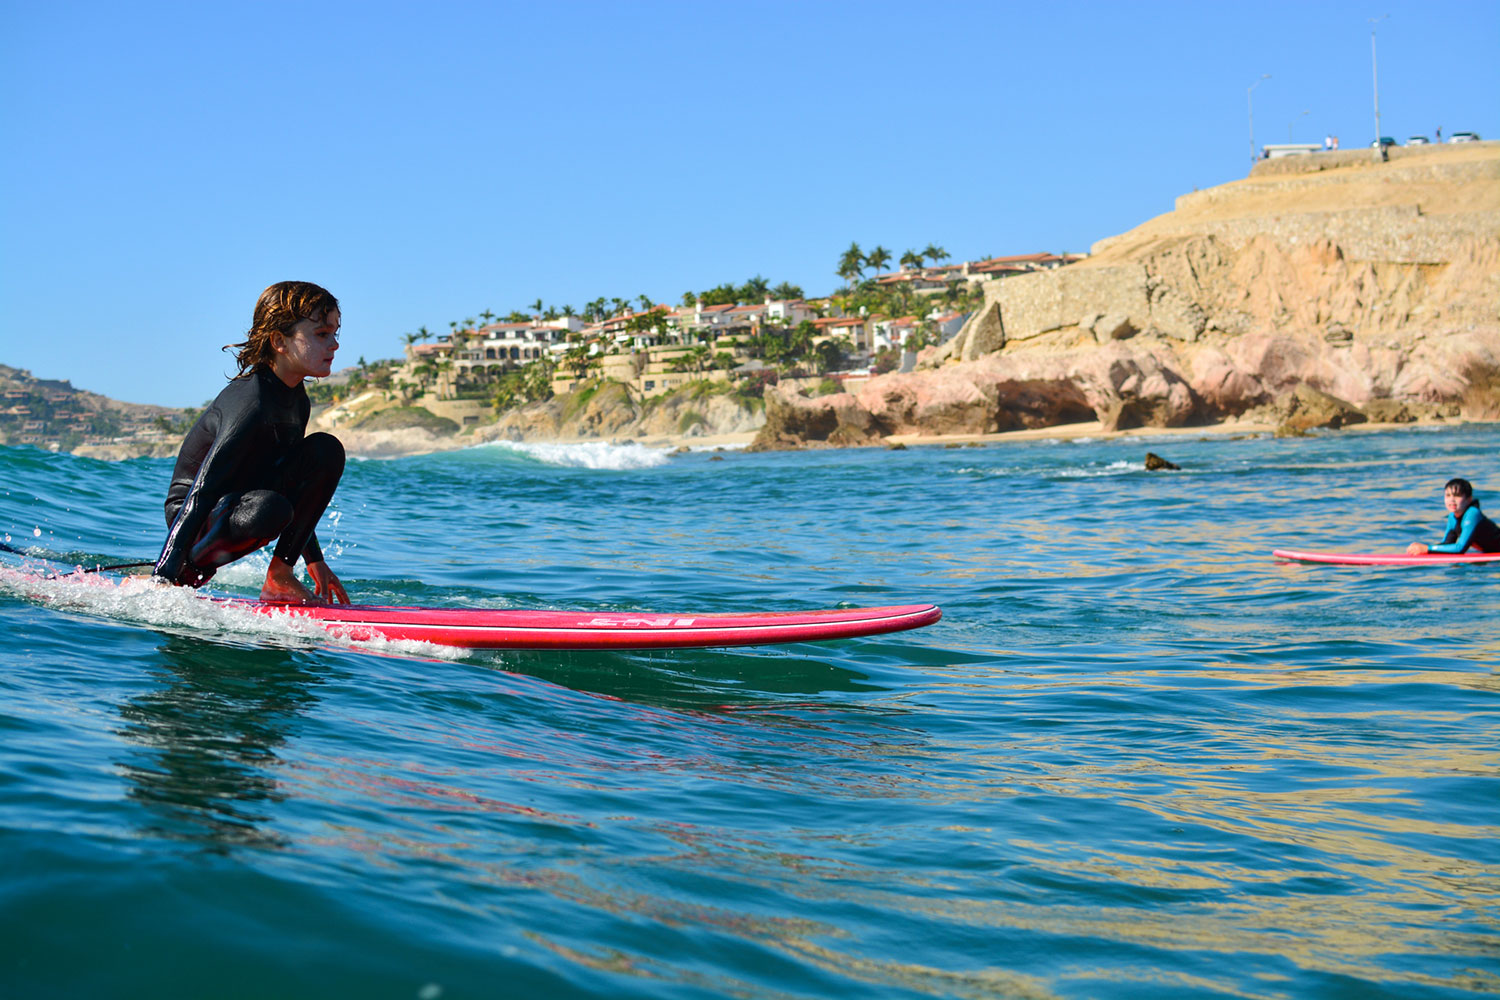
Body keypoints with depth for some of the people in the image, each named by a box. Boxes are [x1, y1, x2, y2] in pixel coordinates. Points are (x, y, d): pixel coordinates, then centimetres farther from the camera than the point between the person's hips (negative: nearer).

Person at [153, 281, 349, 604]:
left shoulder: (297, 401, 3)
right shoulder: (252, 402, -25)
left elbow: (297, 486, 15)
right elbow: (201, 492, -31)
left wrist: (314, 561, 15)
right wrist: (162, 579, -36)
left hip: (238, 506, 8)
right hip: (197, 518, -8)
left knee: (326, 450, -9)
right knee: (268, 509, -40)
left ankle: (280, 577, -8)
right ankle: (186, 574, -12)